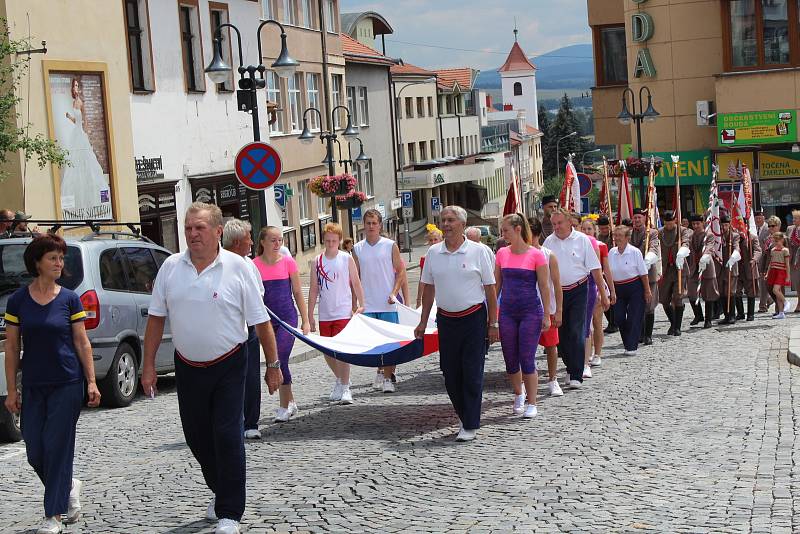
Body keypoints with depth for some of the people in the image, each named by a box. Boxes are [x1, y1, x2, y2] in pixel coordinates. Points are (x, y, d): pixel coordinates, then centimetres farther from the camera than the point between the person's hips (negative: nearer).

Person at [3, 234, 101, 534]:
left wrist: (91, 382, -4)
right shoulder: (18, 301, 1)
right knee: (35, 453, 3)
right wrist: (11, 390, 1)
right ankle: (69, 488, 29)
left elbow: (82, 343, 2)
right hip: (33, 386, 2)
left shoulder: (69, 299, -1)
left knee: (58, 446, -3)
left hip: (67, 384, -2)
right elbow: (12, 348, 4)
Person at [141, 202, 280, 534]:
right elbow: (156, 318, 5)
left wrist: (273, 365, -2)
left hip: (228, 366, -4)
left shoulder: (237, 268, -9)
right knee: (197, 436, 13)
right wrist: (149, 365, 2)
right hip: (187, 367, 4)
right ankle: (220, 491, 37)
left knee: (228, 437, -7)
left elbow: (260, 321, -5)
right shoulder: (171, 267, 0)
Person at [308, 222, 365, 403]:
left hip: (343, 312, -3)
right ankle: (339, 379, 31)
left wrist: (361, 305, -2)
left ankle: (345, 388, 0)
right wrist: (310, 316, 6)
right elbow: (314, 290, 7)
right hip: (325, 315, 3)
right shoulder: (317, 261, 4)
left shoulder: (347, 259, -2)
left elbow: (356, 283, 4)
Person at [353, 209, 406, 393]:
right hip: (367, 305, 2)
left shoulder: (390, 246, 1)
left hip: (387, 304, -2)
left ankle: (387, 377, 3)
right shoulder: (357, 249, 7)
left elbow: (401, 271, 3)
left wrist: (394, 293, -9)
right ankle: (381, 371, 22)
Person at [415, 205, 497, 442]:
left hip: (474, 318, -4)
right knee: (451, 375, 7)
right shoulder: (433, 253, 5)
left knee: (472, 374, -3)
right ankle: (465, 418, 23)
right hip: (446, 320, 4)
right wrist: (423, 322, 11)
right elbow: (428, 289, 12)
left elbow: (490, 289, -1)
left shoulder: (477, 251, -5)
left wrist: (492, 324, -3)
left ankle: (470, 426, 4)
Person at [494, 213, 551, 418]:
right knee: (510, 360, 8)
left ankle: (531, 403, 6)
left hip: (531, 312, -4)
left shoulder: (536, 255, -6)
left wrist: (546, 315, -5)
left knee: (527, 359, -5)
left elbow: (544, 287, -3)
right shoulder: (502, 254, 6)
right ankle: (519, 394, 31)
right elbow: (496, 285, 12)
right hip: (507, 312, 4)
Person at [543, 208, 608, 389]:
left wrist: (603, 294, -1)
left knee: (576, 333, -9)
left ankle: (576, 375, -7)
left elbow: (594, 268, -1)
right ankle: (571, 367, 25)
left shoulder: (582, 240, -4)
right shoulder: (549, 242, 3)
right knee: (561, 333, 7)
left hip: (578, 290, -3)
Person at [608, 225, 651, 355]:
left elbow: (643, 273, -6)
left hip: (635, 287, -4)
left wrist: (647, 291, -5)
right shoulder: (612, 252, 2)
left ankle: (632, 347, 2)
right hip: (618, 289, 4)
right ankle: (628, 344, 17)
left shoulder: (634, 252, -10)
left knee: (634, 318, -3)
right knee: (619, 318, 0)